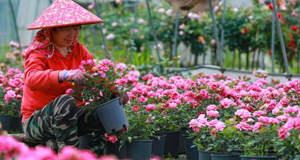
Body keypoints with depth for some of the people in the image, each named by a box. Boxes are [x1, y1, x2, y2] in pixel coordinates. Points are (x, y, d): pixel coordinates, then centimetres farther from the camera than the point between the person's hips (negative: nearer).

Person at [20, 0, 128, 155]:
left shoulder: (78, 50, 8)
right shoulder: (39, 52, -13)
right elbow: (31, 79, -34)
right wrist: (65, 75, -51)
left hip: (71, 117, 6)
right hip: (36, 122, -6)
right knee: (66, 101, -36)